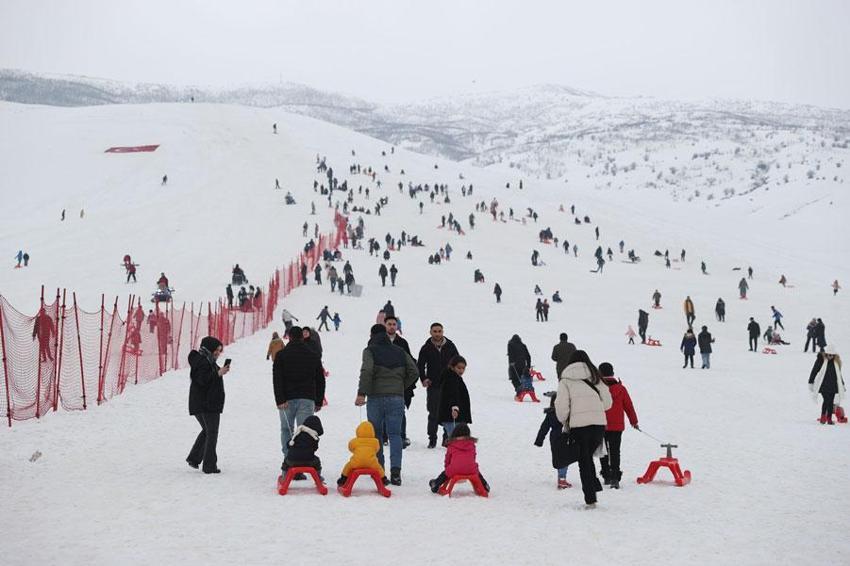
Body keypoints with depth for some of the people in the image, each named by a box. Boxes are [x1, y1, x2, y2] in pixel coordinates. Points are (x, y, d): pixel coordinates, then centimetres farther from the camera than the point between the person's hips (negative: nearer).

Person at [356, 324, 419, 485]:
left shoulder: (370, 351, 0)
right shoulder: (400, 352, 12)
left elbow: (366, 371, -17)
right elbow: (414, 372, 9)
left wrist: (361, 393, -19)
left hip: (376, 397, -3)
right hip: (397, 398, 3)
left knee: (375, 434, 11)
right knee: (395, 434, 2)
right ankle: (395, 470, -13)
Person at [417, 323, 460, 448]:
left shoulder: (450, 346, 4)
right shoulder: (426, 348, 2)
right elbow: (420, 365, 8)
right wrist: (423, 379, -6)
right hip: (433, 386, -1)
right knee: (433, 414, 1)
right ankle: (432, 440, 8)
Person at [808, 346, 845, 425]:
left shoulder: (836, 361, 9)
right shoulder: (821, 360, -6)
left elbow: (839, 374, 20)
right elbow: (814, 371, -2)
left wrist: (842, 385, 24)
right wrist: (810, 382, -3)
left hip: (833, 385, 4)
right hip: (823, 385, -4)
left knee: (831, 402, 3)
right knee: (826, 400, -15)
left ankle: (829, 419, 10)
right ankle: (823, 417, -4)